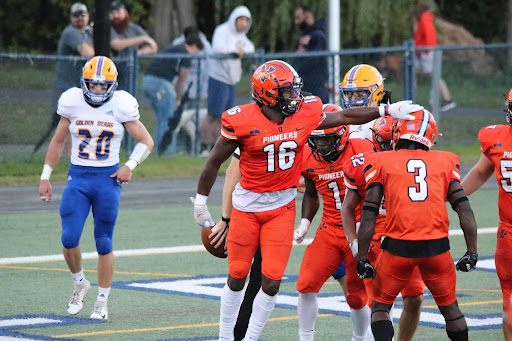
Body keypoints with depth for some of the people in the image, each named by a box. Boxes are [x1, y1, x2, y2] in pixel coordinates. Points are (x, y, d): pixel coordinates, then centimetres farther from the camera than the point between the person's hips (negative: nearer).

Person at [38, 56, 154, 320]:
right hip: (77, 178, 1)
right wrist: (45, 177, 8)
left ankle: (102, 302, 16)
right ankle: (80, 284, 18)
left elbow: (146, 142, 4)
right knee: (69, 239, -10)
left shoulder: (121, 107, -4)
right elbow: (57, 142, 11)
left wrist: (129, 166, -10)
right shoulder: (72, 104, 0)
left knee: (104, 243, 3)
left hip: (108, 179, -1)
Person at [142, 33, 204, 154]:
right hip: (160, 82, -8)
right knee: (169, 120, -1)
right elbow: (182, 80, 4)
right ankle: (168, 152, -2)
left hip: (146, 80, 8)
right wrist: (178, 99, 15)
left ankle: (159, 151, 17)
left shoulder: (170, 49, 26)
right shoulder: (186, 55, 2)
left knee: (161, 120, 16)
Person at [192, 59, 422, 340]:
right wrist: (200, 202, 1)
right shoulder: (242, 121, -17)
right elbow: (214, 161, -6)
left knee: (272, 280, -4)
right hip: (247, 205, -2)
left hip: (282, 206, 3)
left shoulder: (305, 114, -7)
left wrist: (387, 110, 7)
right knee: (237, 277, 8)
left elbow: (344, 117, 8)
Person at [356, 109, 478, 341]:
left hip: (398, 246, -2)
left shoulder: (381, 162, 6)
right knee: (449, 307, 21)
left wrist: (362, 258, 3)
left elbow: (369, 215, 0)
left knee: (380, 307, 14)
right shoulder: (445, 162, 12)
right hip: (437, 245, 2)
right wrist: (472, 252, 9)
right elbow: (464, 211, 5)